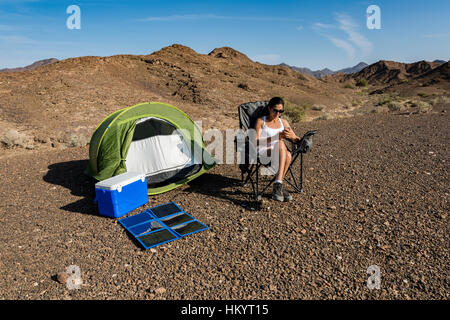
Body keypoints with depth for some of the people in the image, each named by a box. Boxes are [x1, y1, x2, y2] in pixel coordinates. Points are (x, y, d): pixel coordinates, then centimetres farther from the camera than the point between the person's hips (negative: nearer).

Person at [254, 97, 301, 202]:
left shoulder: (283, 122, 17)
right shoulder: (261, 121, 5)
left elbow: (297, 140, 13)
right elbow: (256, 142, -9)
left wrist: (292, 136, -13)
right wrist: (276, 137, -22)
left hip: (280, 153, 4)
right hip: (263, 152, -3)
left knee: (288, 155, -34)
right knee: (281, 143, -35)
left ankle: (277, 185, -25)